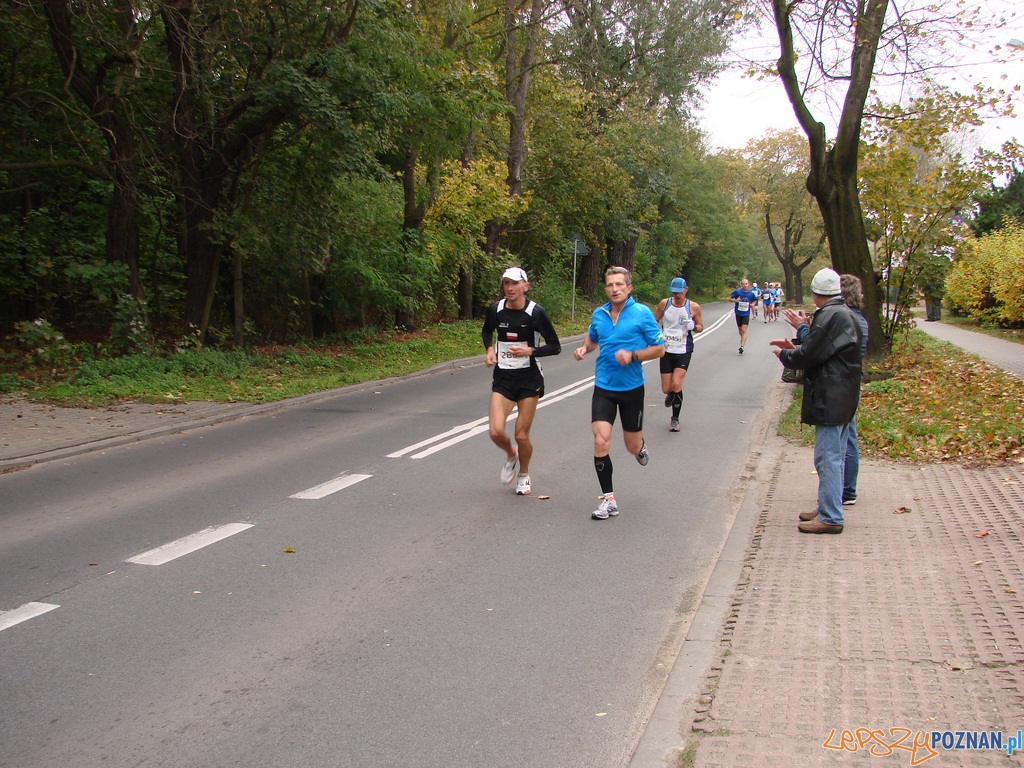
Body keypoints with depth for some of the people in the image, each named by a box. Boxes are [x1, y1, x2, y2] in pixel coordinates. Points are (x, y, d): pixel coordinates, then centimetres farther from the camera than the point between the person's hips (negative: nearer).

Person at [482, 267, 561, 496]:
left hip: (529, 378, -2)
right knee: (496, 432, -12)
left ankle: (524, 475, 31)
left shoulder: (536, 312, -12)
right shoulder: (495, 310, -2)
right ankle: (511, 455, 25)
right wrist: (489, 350, 0)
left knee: (521, 435, 1)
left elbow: (555, 346, -6)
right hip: (503, 377, 2)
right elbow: (487, 331, 20)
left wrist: (530, 351, -21)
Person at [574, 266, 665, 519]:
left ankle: (641, 445, 50)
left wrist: (633, 355, -20)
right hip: (603, 387, 2)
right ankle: (609, 499, 0)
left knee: (633, 447, 9)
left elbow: (659, 348, -6)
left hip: (632, 388, -2)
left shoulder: (642, 313, -9)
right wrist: (584, 348, 0)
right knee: (601, 442, -12)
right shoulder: (598, 314, 3)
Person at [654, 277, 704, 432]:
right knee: (666, 389, 1)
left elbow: (700, 326, 7)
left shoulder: (694, 307, -3)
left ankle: (675, 419, 4)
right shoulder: (664, 303, 0)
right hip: (666, 350, 2)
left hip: (684, 351, -2)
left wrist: (694, 327, -15)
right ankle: (670, 395, 42)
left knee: (676, 385, -16)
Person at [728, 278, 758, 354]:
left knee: (744, 330, -15)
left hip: (746, 314, -1)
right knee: (740, 331, 13)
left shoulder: (751, 293, -5)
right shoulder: (737, 292, -11)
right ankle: (742, 342, 36)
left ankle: (742, 346, -21)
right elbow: (730, 299, -3)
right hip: (738, 314, 1)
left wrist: (752, 304, -6)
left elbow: (754, 300, 15)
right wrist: (735, 300, -23)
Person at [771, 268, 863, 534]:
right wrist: (795, 347, 16)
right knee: (835, 456, 17)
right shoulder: (844, 313, 14)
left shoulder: (830, 316, -18)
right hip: (842, 397, 11)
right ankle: (828, 508, 27)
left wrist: (785, 355, -1)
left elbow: (809, 356, -18)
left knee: (828, 457, -7)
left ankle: (830, 517, -4)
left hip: (830, 399, -11)